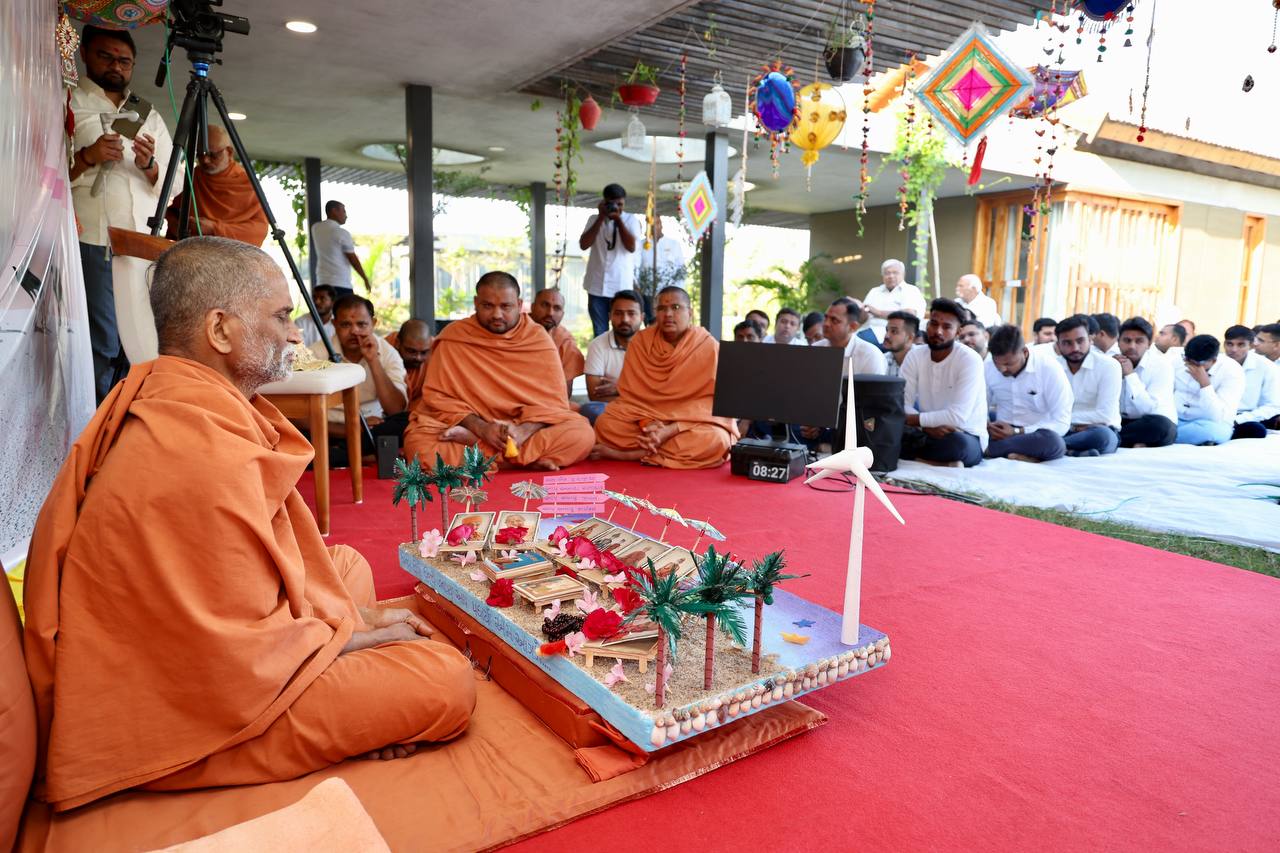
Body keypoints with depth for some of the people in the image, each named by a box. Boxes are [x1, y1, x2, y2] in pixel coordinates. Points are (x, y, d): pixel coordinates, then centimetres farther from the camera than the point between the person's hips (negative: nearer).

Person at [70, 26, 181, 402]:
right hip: (93, 244, -4)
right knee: (101, 349, -8)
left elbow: (175, 184, 15)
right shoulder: (67, 103, 9)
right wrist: (86, 157, -15)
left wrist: (150, 165, -4)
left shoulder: (150, 115, 22)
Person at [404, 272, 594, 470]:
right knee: (418, 444, -30)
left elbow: (552, 400, -4)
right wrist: (481, 428, -20)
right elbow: (438, 396, -5)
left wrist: (523, 431, -23)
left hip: (527, 428, 1)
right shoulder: (453, 336, -2)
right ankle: (528, 460, -25)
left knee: (583, 433, -25)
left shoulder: (538, 339, 0)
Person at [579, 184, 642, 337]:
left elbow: (631, 247, -9)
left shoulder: (631, 219, 5)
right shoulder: (594, 220, 10)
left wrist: (618, 219, -9)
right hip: (597, 286, 2)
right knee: (599, 334, 6)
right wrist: (601, 217, -5)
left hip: (622, 286, -2)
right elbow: (583, 245, -4)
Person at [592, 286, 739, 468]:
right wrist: (646, 423, -21)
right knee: (605, 424, -22)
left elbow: (713, 402, -12)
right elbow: (630, 392, -1)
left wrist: (671, 430, -24)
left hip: (693, 422, -1)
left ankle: (624, 454, -25)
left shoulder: (709, 347, -7)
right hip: (645, 417, 1)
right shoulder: (640, 341, 1)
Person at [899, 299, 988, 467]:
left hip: (966, 437, -4)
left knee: (958, 443, -39)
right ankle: (944, 463, -17)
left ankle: (913, 456, -14)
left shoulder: (970, 360, -16)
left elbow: (957, 416, -23)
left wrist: (912, 419, -20)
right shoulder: (914, 356, -1)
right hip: (929, 432, 4)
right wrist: (927, 426, -25)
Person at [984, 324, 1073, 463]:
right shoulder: (989, 368, -2)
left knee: (1052, 441, -39)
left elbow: (1062, 423, -14)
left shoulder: (1049, 368, -13)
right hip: (1002, 433, 2)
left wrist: (1017, 432, -23)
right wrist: (985, 426, -15)